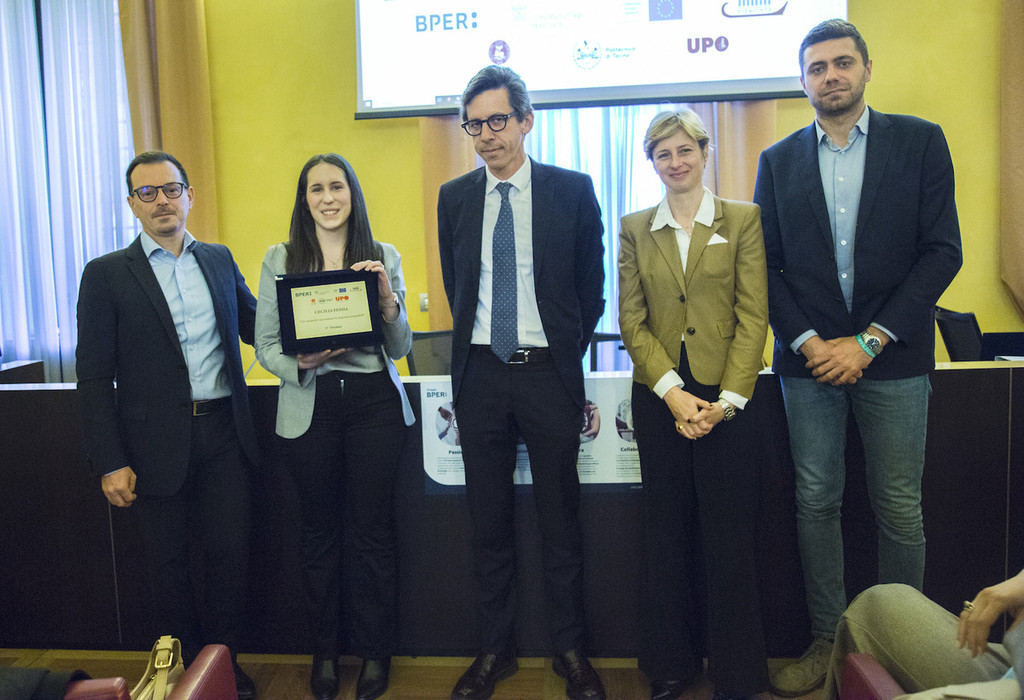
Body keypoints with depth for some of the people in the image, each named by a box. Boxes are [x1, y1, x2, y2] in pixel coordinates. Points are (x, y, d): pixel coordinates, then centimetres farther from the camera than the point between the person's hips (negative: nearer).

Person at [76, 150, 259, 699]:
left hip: (223, 434, 3)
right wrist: (110, 463, -9)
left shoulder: (219, 260, 9)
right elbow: (94, 378, -5)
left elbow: (253, 326, 17)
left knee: (230, 556, 8)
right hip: (157, 444, -2)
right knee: (169, 567, 12)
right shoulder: (106, 275, -2)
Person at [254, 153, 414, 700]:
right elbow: (265, 345, 4)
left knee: (372, 530, 5)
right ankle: (325, 651, 28)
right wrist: (301, 362, -17)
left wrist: (388, 300, -14)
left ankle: (375, 653, 23)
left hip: (374, 403, 0)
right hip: (310, 406, 0)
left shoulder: (383, 258, 5)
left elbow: (399, 348, 4)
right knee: (319, 531, 9)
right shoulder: (280, 260, 4)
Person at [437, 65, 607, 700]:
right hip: (481, 374, 3)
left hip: (550, 372, -2)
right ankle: (496, 649, 26)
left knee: (561, 517, 7)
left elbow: (592, 286, 6)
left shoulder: (572, 190, -1)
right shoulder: (454, 197, 7)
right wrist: (475, 347, 12)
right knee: (489, 520, 11)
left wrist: (565, 352, 6)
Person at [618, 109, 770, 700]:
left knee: (729, 537, 2)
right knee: (668, 535, 10)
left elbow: (753, 315, -3)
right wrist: (673, 392, -9)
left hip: (726, 396, -2)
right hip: (658, 396, 2)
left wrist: (725, 400, -12)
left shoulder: (743, 219, 4)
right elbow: (632, 320, 3)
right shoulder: (635, 229, 9)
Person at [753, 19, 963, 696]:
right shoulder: (779, 160, 9)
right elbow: (766, 266, 6)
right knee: (816, 502, 7)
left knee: (898, 506, 6)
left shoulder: (920, 142, 3)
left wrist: (868, 341, -10)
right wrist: (806, 341, -8)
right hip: (809, 356, 2)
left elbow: (943, 251, -3)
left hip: (892, 356, -1)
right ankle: (828, 639, 20)